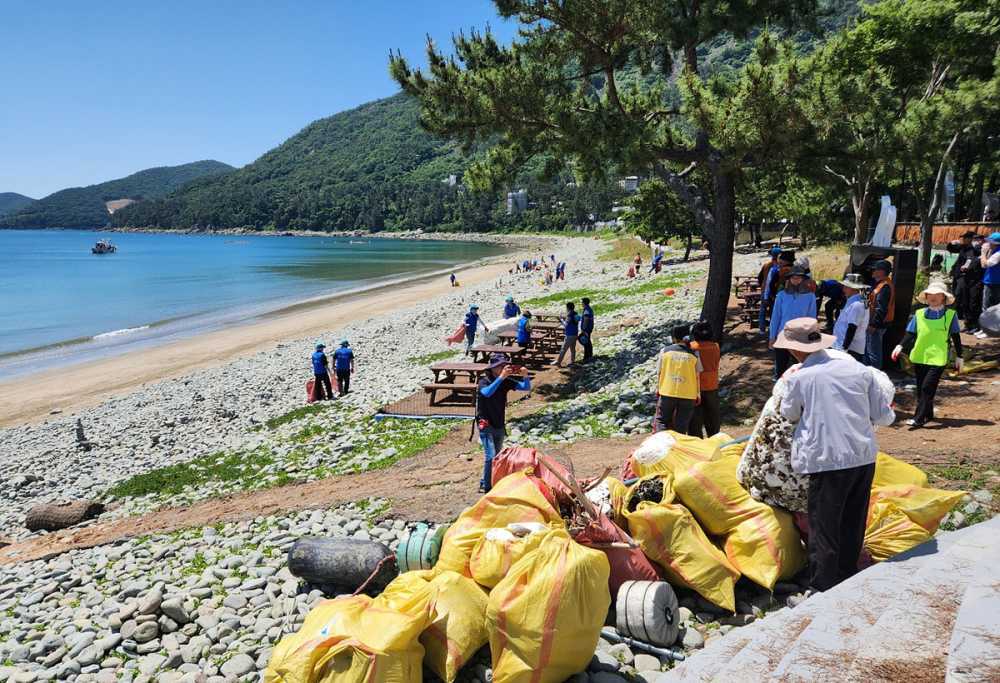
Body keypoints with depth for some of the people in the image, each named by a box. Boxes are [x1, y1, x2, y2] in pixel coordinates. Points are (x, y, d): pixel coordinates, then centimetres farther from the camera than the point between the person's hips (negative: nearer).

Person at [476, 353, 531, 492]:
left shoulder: (506, 381, -1)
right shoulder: (484, 381, -14)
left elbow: (526, 387, -1)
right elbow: (487, 392, -36)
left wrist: (525, 376, -20)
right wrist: (501, 377, -41)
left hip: (500, 426, 6)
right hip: (486, 425, -6)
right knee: (490, 457, -15)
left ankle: (493, 482, 30)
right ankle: (485, 486, -4)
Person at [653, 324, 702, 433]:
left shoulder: (665, 351, 0)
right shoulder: (693, 354, 0)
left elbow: (659, 373, 4)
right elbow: (697, 376, 2)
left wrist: (658, 389, 15)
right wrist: (698, 394, 12)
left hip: (667, 392, 0)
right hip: (688, 395, 0)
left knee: (661, 419, 9)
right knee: (681, 425, 9)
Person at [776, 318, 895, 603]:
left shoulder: (799, 377, -9)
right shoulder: (858, 369, 3)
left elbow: (789, 414, 10)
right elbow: (884, 417, 8)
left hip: (829, 460, -6)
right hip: (865, 457, 6)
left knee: (824, 529, 4)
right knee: (852, 526, 18)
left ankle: (821, 592, 10)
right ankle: (846, 583, 32)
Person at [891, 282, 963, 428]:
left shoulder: (950, 315, 1)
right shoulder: (919, 314, 5)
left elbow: (956, 337, 7)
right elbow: (910, 333, 4)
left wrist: (959, 357, 9)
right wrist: (901, 346, -13)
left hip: (938, 358, -4)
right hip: (919, 357, 4)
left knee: (927, 388, -13)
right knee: (921, 388, 11)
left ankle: (919, 418, -12)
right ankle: (928, 414, 29)